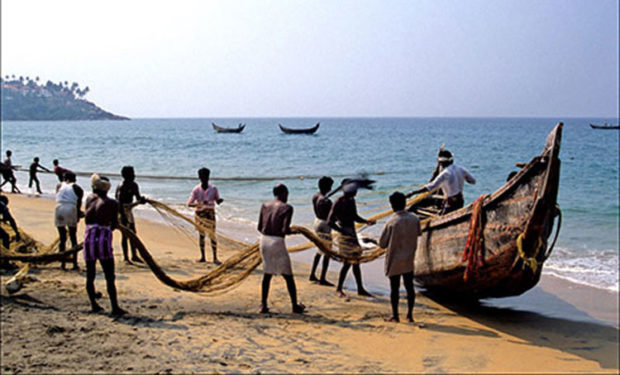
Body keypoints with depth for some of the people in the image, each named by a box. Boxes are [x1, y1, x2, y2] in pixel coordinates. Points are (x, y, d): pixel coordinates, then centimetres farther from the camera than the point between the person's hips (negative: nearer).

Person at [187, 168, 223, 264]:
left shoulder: (213, 189, -5)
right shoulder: (196, 189, -8)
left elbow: (218, 201, 4)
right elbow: (189, 203, -14)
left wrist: (220, 200, -22)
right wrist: (201, 203, -30)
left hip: (210, 214, -1)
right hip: (199, 214, 1)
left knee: (212, 235, -5)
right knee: (201, 235, 8)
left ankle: (215, 258, -1)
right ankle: (202, 257, 18)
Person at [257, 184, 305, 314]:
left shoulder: (264, 206, 9)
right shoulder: (287, 208, -7)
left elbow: (260, 227, 8)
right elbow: (285, 230, -16)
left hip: (264, 240, 5)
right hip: (277, 242, -5)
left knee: (267, 273, 17)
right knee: (288, 276, 8)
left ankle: (263, 305, 16)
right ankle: (295, 305, 16)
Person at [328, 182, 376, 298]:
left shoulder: (351, 201, 8)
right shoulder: (338, 203, -16)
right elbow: (330, 222, -19)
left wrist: (366, 221, 2)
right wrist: (343, 231, -21)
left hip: (352, 233, 8)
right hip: (344, 235, -8)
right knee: (347, 263, -7)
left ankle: (360, 289, 20)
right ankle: (339, 289, 8)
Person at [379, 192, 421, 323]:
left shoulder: (391, 222, -18)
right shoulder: (414, 219, -5)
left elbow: (382, 243, -10)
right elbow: (418, 233, 15)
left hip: (394, 261, -4)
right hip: (409, 260, 4)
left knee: (394, 288, 5)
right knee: (409, 287, 12)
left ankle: (395, 315, 11)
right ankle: (410, 314, 15)